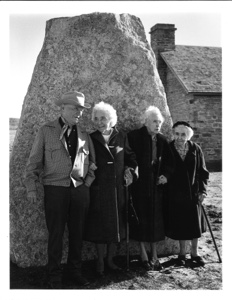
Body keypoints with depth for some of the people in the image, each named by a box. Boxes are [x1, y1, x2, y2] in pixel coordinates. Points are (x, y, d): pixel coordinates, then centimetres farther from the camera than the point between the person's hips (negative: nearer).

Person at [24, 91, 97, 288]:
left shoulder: (84, 135, 10)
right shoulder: (46, 131, 0)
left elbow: (92, 161, 17)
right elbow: (34, 161, 0)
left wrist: (88, 181, 4)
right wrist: (31, 187, -4)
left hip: (80, 189, 4)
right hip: (55, 189, -3)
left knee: (77, 233, 10)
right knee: (56, 234, 2)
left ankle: (74, 272, 25)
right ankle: (55, 276, 16)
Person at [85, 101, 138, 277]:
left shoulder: (121, 137, 5)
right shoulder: (91, 139, -1)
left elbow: (130, 157, 12)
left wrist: (130, 170, -3)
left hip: (118, 188, 2)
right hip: (98, 189, -2)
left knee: (116, 224, 9)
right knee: (100, 224, 3)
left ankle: (110, 259, 25)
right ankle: (100, 261, 18)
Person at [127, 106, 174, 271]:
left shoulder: (162, 140, 7)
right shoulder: (134, 137, -7)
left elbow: (169, 162, 13)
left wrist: (166, 175, -3)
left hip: (157, 184, 4)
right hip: (140, 185, -4)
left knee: (156, 220, 8)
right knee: (142, 220, 2)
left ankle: (154, 255, 20)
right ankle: (144, 256, 15)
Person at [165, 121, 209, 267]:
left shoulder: (195, 149, -2)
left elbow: (202, 171, 3)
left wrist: (202, 190, -4)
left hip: (193, 193, 1)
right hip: (175, 194, -1)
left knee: (195, 222, 10)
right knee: (179, 224, 7)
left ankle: (194, 252, 27)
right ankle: (182, 253, 24)